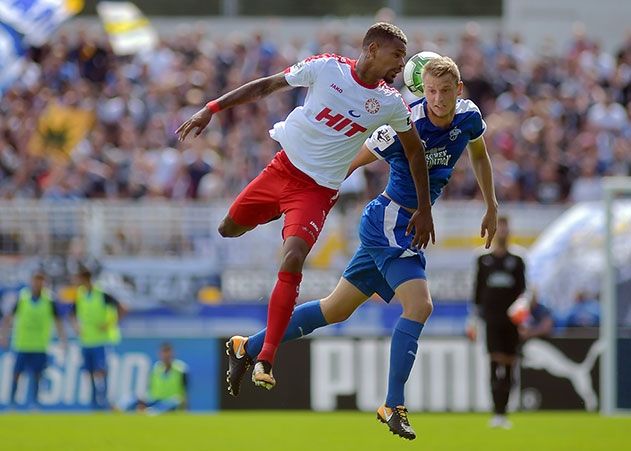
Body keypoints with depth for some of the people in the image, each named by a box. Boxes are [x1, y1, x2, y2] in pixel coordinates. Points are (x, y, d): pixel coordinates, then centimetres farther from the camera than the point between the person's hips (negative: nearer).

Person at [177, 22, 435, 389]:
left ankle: (265, 360, -21)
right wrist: (211, 110, -5)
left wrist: (424, 210, 7)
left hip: (318, 190, -2)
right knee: (229, 229, 15)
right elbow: (266, 86, -1)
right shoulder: (326, 68, -9)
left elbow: (415, 152, 7)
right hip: (284, 167, 2)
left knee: (292, 261, -22)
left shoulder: (390, 103, -7)